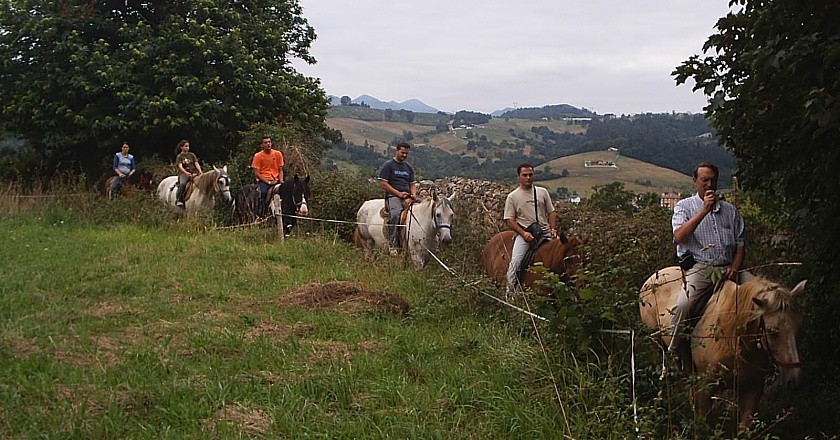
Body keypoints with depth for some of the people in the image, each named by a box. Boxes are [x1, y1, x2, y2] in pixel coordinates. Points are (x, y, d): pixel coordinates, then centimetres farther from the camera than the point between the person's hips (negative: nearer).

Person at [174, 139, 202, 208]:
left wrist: (200, 171, -14)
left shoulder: (192, 155, 14)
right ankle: (178, 200, -29)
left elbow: (196, 164, 6)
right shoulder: (179, 156, 6)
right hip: (184, 173, -3)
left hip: (194, 173, 3)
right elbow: (180, 166, -7)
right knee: (182, 184, -31)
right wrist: (186, 173, -25)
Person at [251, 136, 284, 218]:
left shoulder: (278, 154, 9)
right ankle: (260, 216, -23)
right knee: (263, 193, -32)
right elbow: (256, 173, -3)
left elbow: (280, 170, 12)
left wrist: (281, 180, -7)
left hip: (276, 180, 3)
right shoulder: (258, 156, 1)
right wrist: (268, 182, -13)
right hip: (263, 180, -3)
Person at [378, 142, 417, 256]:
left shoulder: (409, 167, 24)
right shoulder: (388, 165, 4)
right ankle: (393, 245, -34)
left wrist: (413, 194, 0)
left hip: (407, 196, 6)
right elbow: (383, 184, -4)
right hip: (392, 196, -6)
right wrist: (398, 193, -11)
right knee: (395, 213, -36)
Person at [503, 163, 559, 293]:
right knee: (515, 261, -21)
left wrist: (553, 229, -3)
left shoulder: (542, 192, 13)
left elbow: (551, 213, 14)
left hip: (545, 232, 3)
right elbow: (509, 220, -1)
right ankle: (511, 291, -11)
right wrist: (523, 233, -15)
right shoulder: (512, 196, 5)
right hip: (524, 233, -3)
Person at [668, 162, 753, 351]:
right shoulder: (684, 206, 11)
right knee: (683, 305, -29)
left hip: (728, 268, 4)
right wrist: (704, 210, -11)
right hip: (699, 268, -4)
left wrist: (734, 268, -3)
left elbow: (740, 244, 17)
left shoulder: (730, 209, 21)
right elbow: (679, 237, -8)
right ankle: (671, 351, -15)